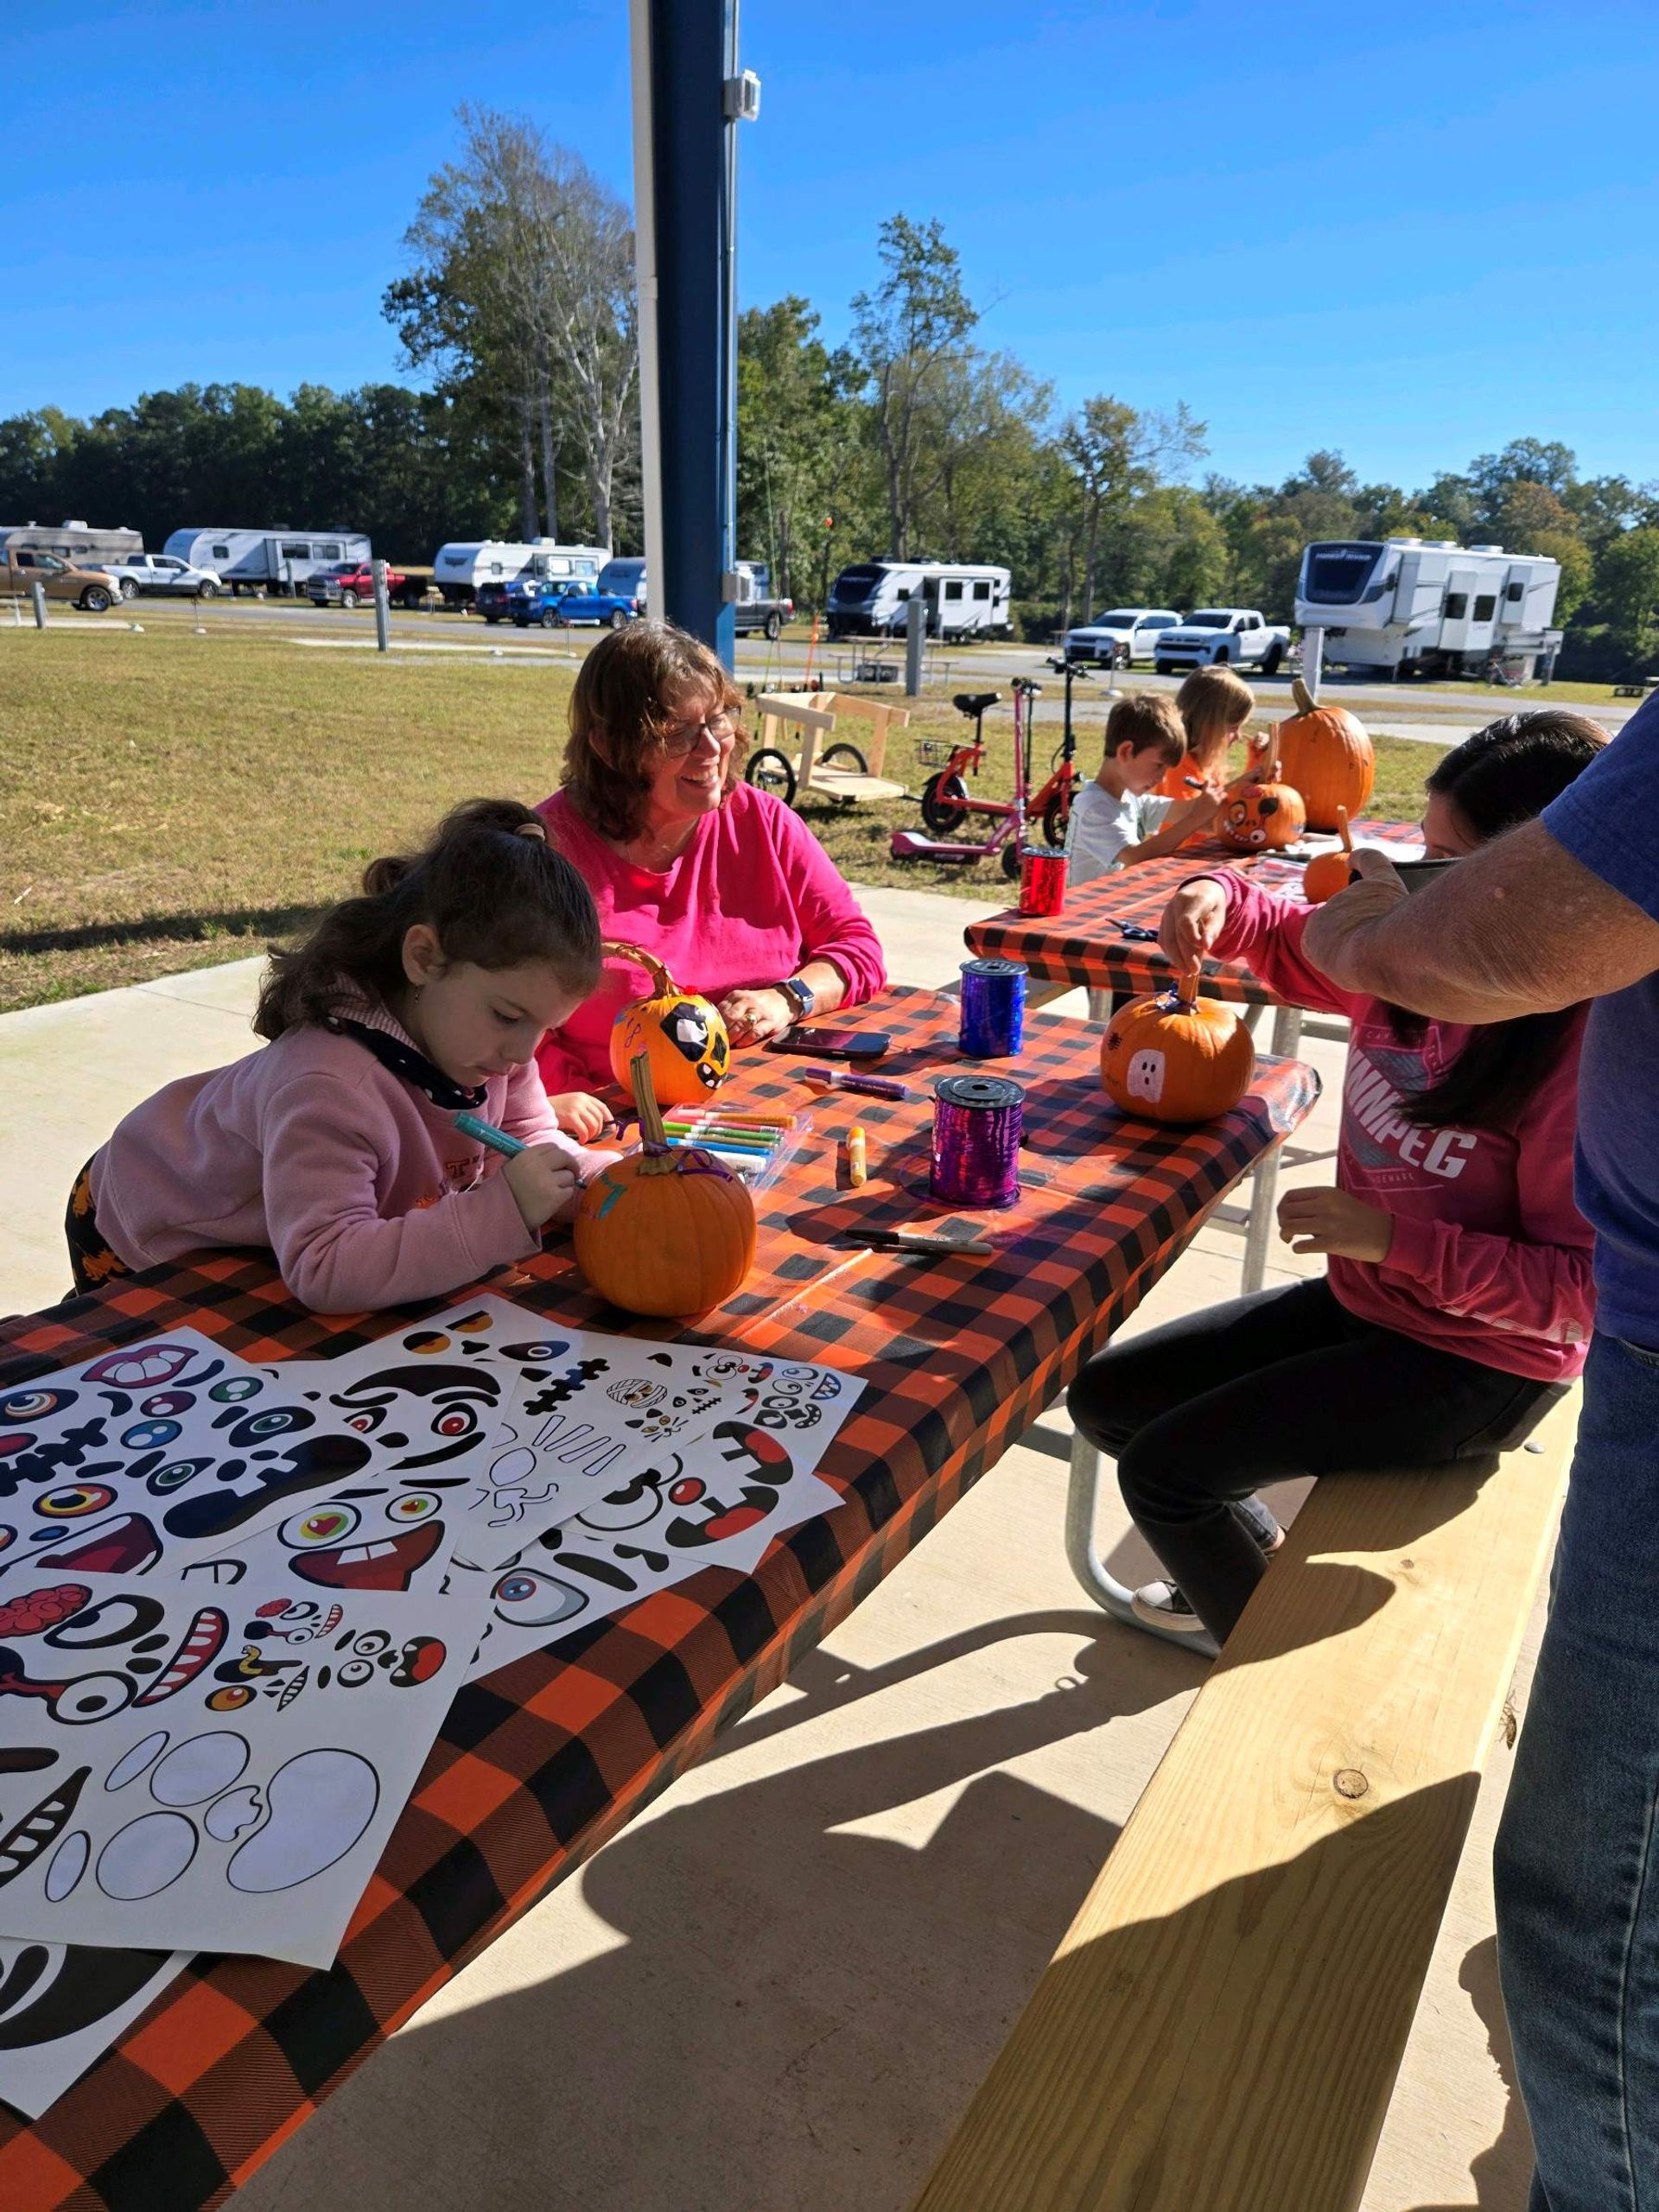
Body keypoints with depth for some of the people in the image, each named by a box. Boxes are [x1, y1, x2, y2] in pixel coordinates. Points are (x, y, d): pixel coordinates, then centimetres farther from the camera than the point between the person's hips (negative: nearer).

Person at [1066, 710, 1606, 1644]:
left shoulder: (1589, 1043, -25)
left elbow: (1581, 1289, -22)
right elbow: (1297, 947, 15)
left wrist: (1396, 1237, -27)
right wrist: (1225, 901, -6)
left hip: (1473, 1365, -7)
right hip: (1361, 1300, 8)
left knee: (1162, 1469, -13)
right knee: (1106, 1397, 9)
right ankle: (1269, 1561, 32)